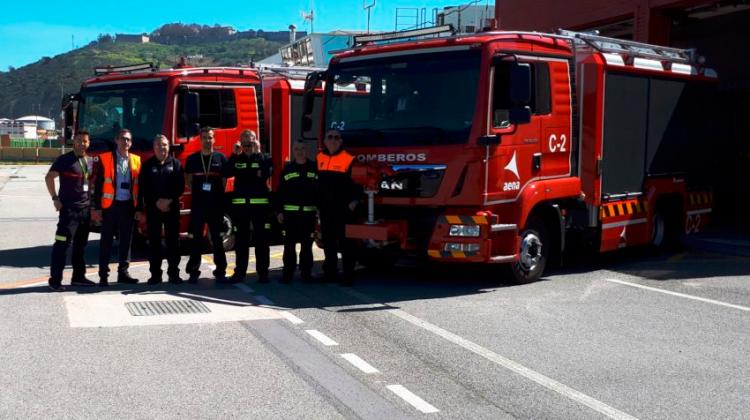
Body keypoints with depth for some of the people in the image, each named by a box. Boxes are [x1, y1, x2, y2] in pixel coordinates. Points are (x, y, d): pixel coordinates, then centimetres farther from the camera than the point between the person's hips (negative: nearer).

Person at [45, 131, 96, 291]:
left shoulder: (90, 162, 12)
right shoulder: (65, 160, -8)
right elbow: (49, 177, -12)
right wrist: (55, 198, -15)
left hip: (85, 208, 7)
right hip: (68, 208, -7)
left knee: (80, 244, 13)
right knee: (62, 243, -9)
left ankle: (78, 277, 22)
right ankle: (55, 280, -7)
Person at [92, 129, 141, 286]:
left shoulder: (136, 160, 8)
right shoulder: (105, 159, -1)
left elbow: (138, 186, 9)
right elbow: (98, 184, -2)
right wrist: (97, 207, -7)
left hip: (128, 206, 3)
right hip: (110, 205, -3)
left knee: (126, 240, 8)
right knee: (106, 241, 1)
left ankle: (123, 273, 16)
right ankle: (103, 275, 5)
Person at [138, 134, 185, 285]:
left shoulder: (175, 164, 7)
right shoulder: (148, 165, 7)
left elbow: (180, 186, 1)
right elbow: (144, 188, 0)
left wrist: (169, 200, -12)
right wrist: (157, 202, -11)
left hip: (172, 208, 0)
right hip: (152, 208, 0)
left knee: (173, 241, 0)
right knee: (154, 242, 1)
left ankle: (174, 273, 5)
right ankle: (155, 274, 6)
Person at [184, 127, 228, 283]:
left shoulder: (221, 158, 5)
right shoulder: (192, 159, 7)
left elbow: (224, 180, 7)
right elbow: (188, 179, 12)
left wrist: (219, 195, -3)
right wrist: (195, 193, 2)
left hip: (216, 204, 0)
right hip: (197, 204, 0)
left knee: (217, 238, 3)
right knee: (196, 239, 3)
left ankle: (220, 271, 9)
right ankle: (193, 272, 8)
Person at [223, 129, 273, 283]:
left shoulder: (264, 158, 6)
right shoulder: (236, 159, 11)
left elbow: (266, 173, -15)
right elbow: (227, 173, -7)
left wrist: (257, 152, -13)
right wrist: (235, 154, -9)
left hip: (260, 204, -2)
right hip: (240, 204, 2)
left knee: (261, 239, 1)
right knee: (241, 240, 6)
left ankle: (263, 272, 6)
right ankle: (240, 271, 12)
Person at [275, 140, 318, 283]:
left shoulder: (314, 168, 5)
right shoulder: (287, 169, 6)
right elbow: (280, 191, 5)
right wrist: (279, 211, -1)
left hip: (309, 213, 0)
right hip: (290, 212, 0)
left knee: (307, 244, 5)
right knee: (289, 244, 3)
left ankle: (306, 272, 13)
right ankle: (287, 272, 9)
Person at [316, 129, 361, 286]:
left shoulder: (349, 160, -7)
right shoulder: (319, 159, 10)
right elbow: (314, 181, 19)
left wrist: (354, 201, -13)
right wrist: (316, 203, 16)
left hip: (343, 209, -6)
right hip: (325, 209, 6)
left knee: (346, 242, -3)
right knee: (328, 241, 12)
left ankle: (348, 275, 0)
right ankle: (330, 272, 21)